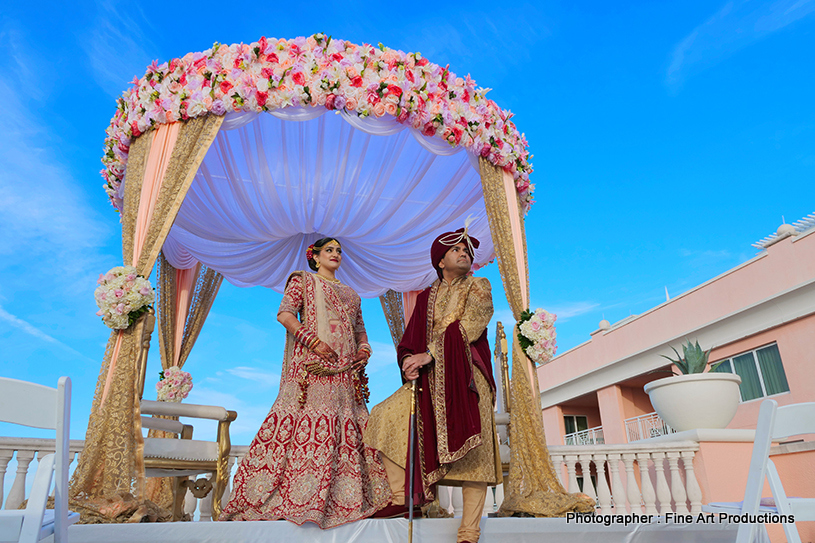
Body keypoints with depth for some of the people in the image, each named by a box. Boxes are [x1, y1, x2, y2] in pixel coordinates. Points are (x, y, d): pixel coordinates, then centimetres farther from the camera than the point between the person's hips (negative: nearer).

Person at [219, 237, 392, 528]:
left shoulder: (351, 294, 26)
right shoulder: (303, 280, 10)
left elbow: (360, 330, 26)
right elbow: (285, 314, -4)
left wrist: (364, 348, 4)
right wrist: (313, 341, -14)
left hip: (345, 372, 5)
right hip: (313, 366, -5)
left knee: (347, 425, -1)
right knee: (307, 419, -13)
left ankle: (349, 498, 2)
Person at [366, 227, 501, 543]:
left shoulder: (479, 287, 9)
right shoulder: (427, 297, 20)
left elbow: (467, 327, -8)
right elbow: (410, 339, 13)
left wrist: (429, 354, -15)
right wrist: (408, 361, -10)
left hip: (466, 378, -4)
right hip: (430, 381, 4)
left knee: (473, 452, -11)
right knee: (385, 417, -11)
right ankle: (402, 496, -2)